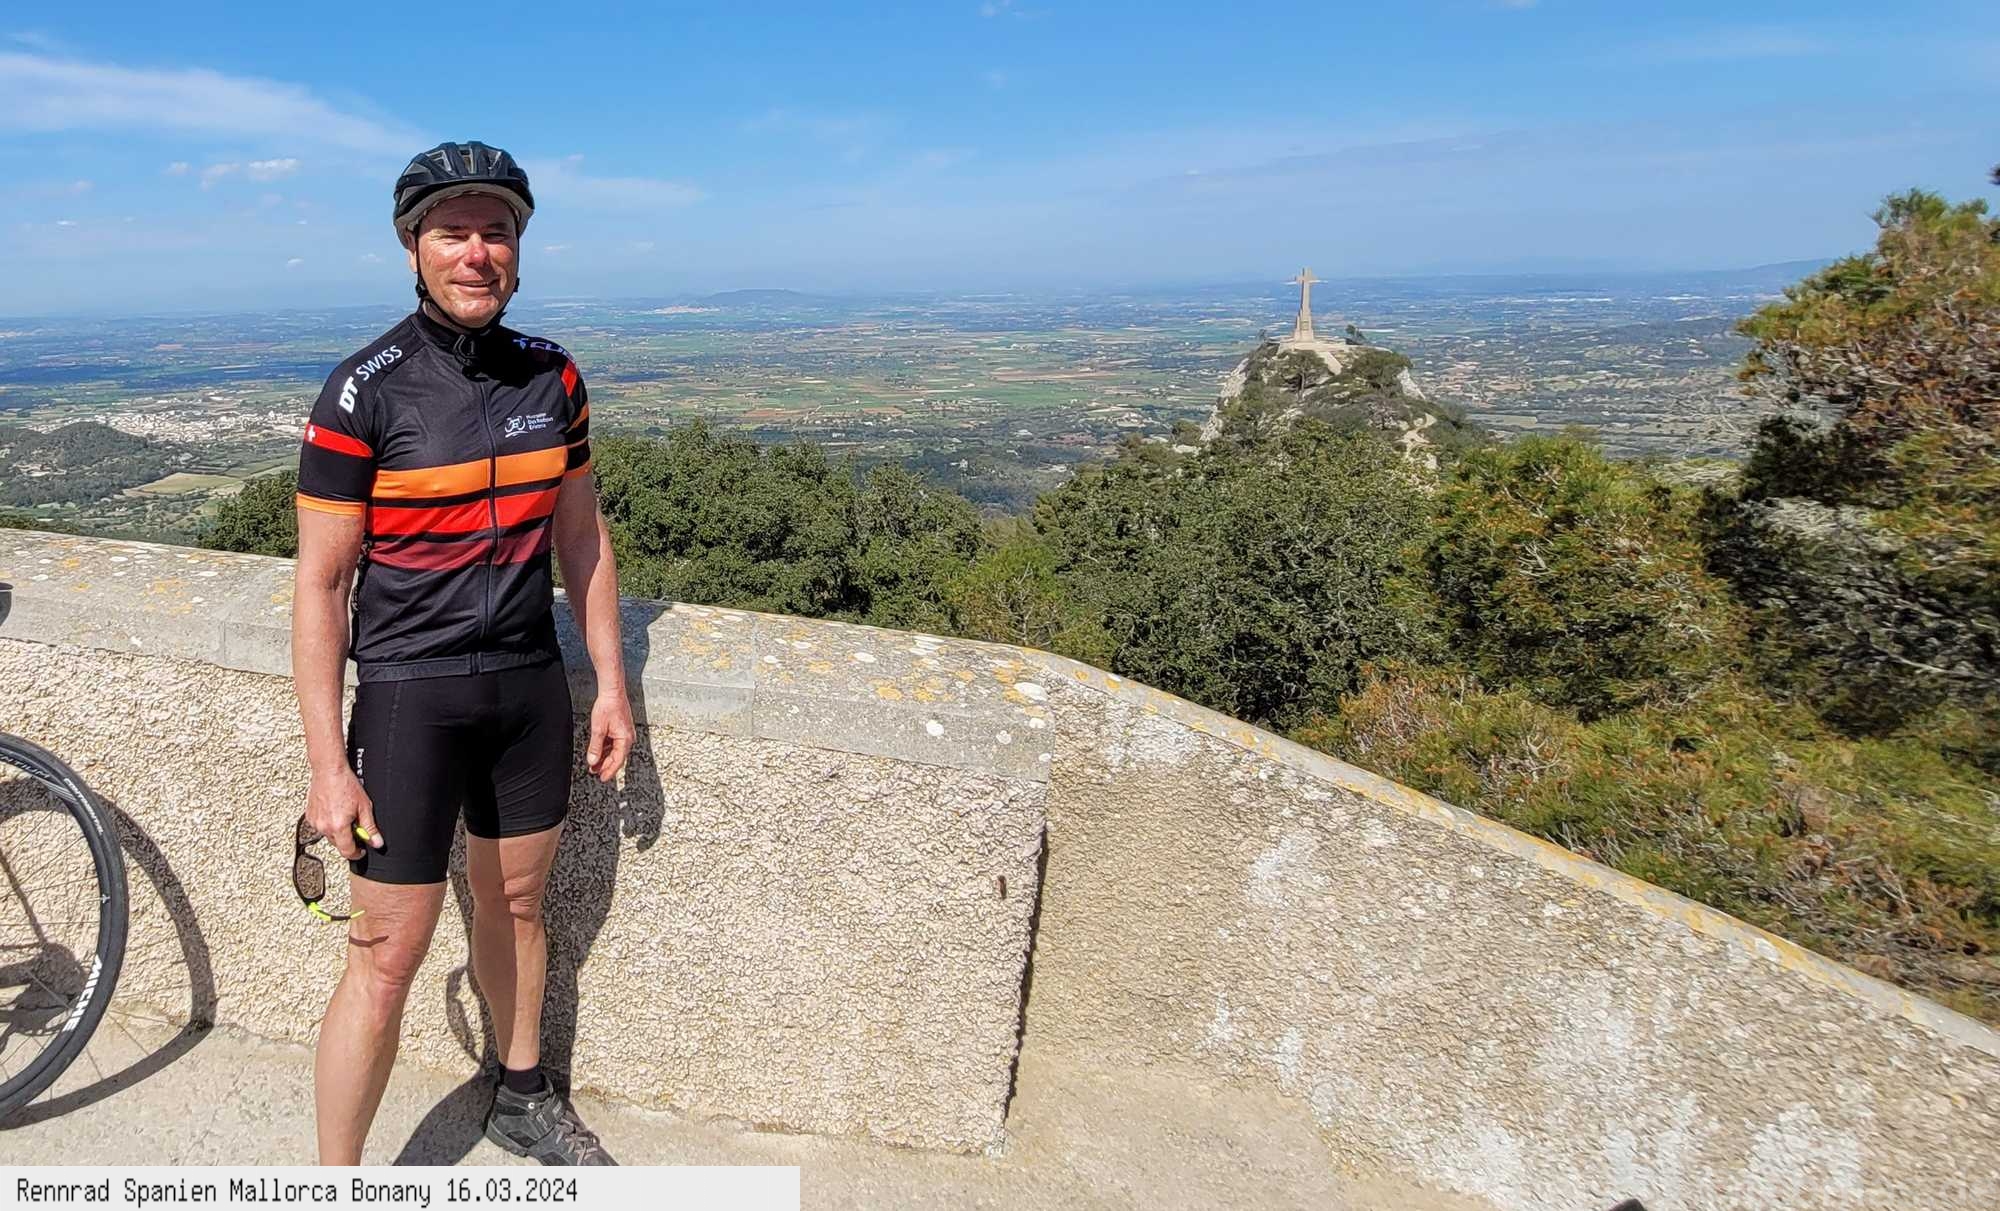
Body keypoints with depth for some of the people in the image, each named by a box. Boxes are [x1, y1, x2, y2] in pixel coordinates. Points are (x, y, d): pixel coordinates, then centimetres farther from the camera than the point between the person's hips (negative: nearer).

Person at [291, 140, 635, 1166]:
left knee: (514, 902, 20)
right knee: (387, 959, 1)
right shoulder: (364, 391, -13)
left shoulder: (550, 375, 1)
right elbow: (321, 584, -10)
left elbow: (581, 538, 9)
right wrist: (326, 764, -12)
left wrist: (611, 684, 8)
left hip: (530, 684, 5)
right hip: (409, 694, -4)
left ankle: (521, 1100, 41)